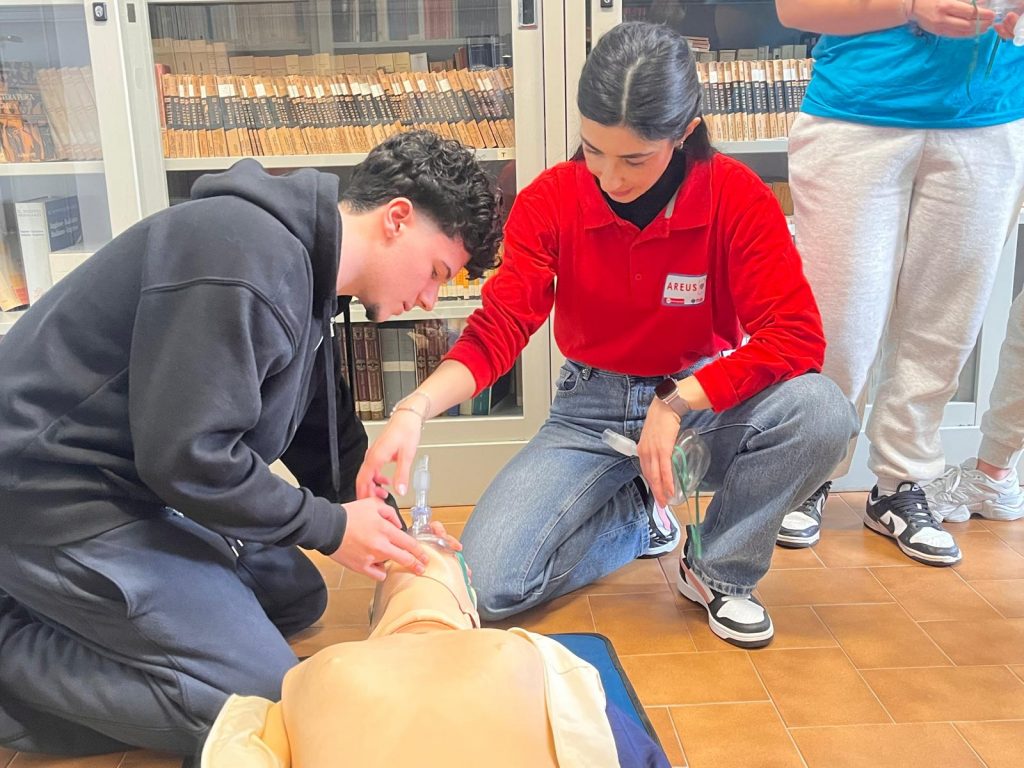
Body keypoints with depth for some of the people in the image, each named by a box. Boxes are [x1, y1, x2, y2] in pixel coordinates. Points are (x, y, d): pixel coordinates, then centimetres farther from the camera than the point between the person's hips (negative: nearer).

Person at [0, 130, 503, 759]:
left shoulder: (302, 269, 9)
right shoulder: (246, 261, -25)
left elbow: (325, 436, 16)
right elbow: (188, 455, -26)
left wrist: (387, 527, 9)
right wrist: (329, 526, -14)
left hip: (136, 485, 10)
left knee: (298, 598, 17)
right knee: (263, 701, -9)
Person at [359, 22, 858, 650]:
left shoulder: (739, 199, -15)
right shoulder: (549, 201, -11)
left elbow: (798, 335, -23)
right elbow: (499, 327, -18)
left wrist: (677, 402, -30)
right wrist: (415, 408, -35)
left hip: (709, 401, 0)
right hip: (592, 409, 1)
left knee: (821, 411, -34)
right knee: (489, 586, -15)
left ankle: (721, 572, -4)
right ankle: (637, 518, 14)